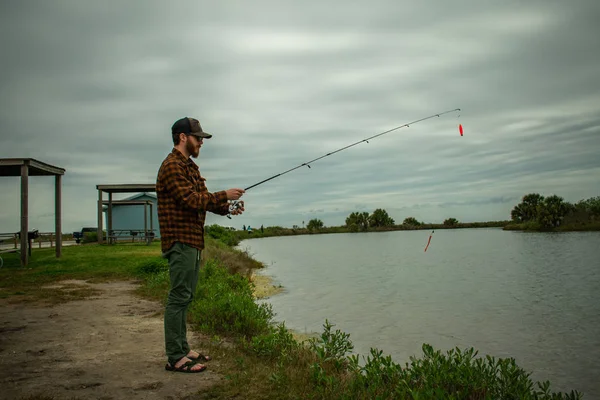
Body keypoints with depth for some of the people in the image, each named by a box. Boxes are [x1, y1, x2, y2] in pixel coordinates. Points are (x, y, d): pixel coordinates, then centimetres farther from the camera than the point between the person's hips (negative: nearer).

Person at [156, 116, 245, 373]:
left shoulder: (190, 166, 19)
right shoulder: (172, 166, -12)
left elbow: (203, 198, 16)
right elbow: (191, 200, -21)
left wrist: (226, 208, 1)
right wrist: (224, 195, -16)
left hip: (193, 242, 10)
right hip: (180, 242, -10)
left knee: (185, 297, 14)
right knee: (179, 297, -7)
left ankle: (182, 349, 23)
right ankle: (175, 358, 0)